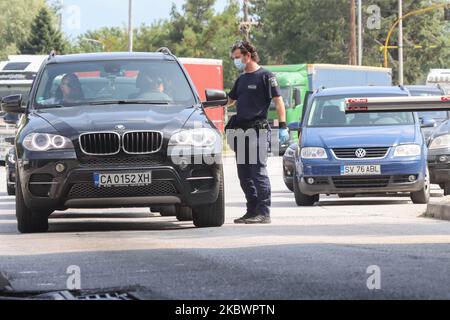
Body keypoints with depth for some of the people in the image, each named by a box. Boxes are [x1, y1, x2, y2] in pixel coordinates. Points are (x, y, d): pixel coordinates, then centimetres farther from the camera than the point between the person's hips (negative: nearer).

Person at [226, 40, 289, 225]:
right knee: (244, 174, 8)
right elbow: (229, 101, 31)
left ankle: (264, 213, -11)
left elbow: (278, 101, -7)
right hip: (241, 131, 8)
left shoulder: (265, 76, -3)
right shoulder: (241, 79, 20)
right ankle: (252, 210, 15)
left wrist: (283, 127, -15)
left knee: (258, 171, -11)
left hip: (258, 130, -8)